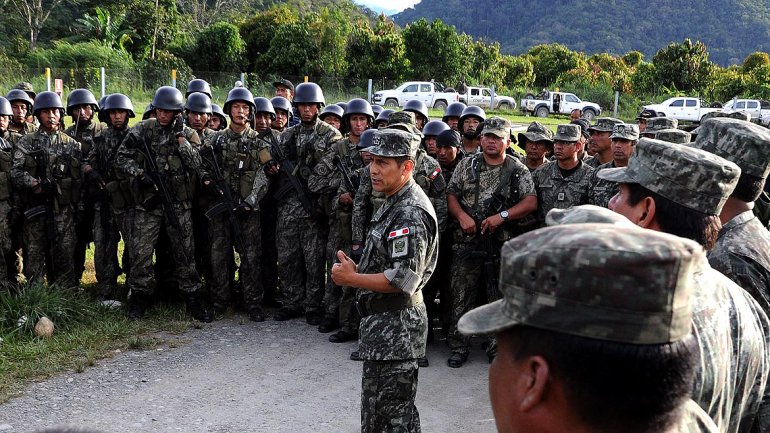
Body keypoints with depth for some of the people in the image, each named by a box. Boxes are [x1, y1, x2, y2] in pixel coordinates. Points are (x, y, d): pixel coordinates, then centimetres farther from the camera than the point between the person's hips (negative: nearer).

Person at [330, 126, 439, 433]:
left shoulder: (410, 214, -21)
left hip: (395, 327, -10)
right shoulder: (395, 204, 12)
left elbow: (404, 280, -27)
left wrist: (351, 279, -17)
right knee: (375, 408, 21)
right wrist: (357, 270, 5)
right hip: (383, 324, 10)